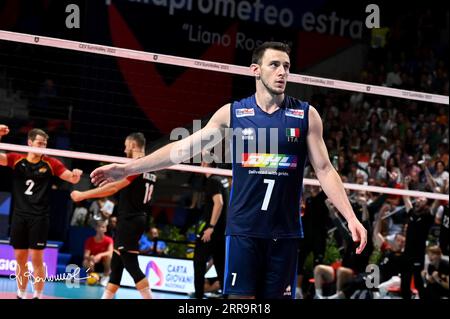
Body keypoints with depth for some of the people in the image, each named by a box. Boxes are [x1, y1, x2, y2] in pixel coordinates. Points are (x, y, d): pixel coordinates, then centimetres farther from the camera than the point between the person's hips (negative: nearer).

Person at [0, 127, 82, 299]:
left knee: (36, 259, -4)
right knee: (20, 259, 9)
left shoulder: (50, 163, -1)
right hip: (19, 215, 2)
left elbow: (72, 178, -1)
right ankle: (21, 295, 21)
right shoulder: (17, 159, 2)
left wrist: (75, 174, -25)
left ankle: (37, 296, 4)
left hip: (39, 217, -2)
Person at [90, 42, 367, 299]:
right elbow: (183, 148, 5)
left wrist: (351, 217, -6)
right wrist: (128, 168, 1)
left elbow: (325, 170, 5)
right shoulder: (232, 113, 3)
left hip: (284, 232, 1)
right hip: (243, 229, -1)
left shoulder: (306, 115, 4)